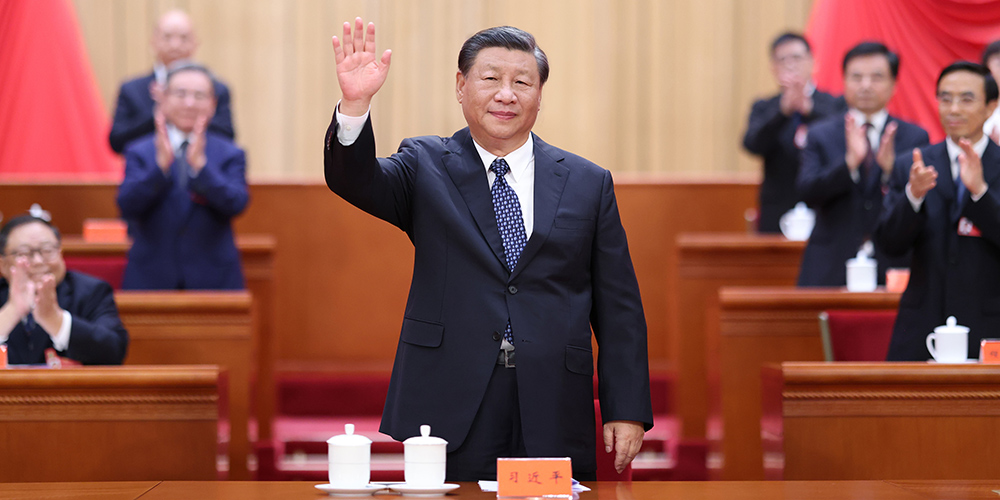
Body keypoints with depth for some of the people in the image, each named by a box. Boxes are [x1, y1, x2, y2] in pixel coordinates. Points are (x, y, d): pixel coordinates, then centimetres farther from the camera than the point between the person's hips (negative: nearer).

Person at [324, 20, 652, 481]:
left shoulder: (588, 183, 9)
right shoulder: (425, 167, 8)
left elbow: (618, 308, 8)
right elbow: (356, 181, -12)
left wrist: (627, 410, 1)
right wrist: (355, 105, -31)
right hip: (450, 407, -1)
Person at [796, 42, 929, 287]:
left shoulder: (915, 137, 7)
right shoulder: (821, 135, 8)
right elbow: (807, 192, -7)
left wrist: (891, 167, -21)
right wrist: (850, 161, -22)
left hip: (892, 268, 0)